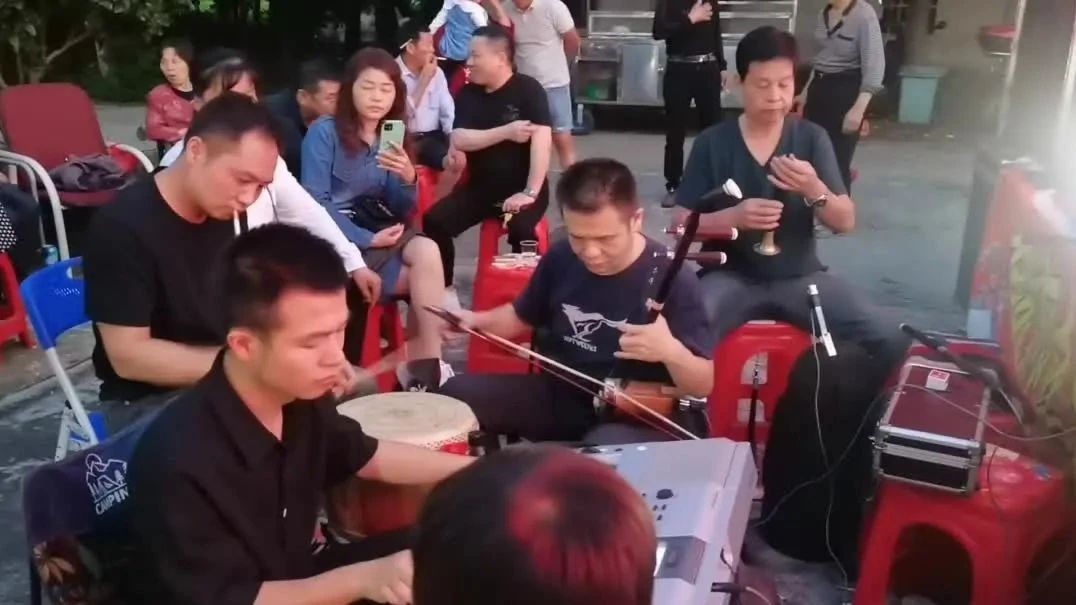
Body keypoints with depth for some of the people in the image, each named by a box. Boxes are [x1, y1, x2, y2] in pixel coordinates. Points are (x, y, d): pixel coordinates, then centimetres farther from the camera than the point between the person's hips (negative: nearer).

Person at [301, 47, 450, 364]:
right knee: (423, 277, -21)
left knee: (427, 251, -25)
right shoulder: (324, 132, -6)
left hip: (379, 230, 5)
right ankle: (425, 364, -6)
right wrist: (366, 240, -19)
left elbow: (402, 211, 8)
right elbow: (316, 203, -13)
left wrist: (408, 180, -14)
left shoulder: (392, 137, 10)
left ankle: (427, 365, -18)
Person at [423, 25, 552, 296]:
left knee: (521, 229, -34)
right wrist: (506, 132, -19)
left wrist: (530, 192, -28)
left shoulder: (528, 89, -9)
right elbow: (459, 140, -7)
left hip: (521, 187, -4)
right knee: (434, 221, -15)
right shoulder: (468, 94, 5)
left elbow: (541, 140, -20)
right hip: (481, 186, 5)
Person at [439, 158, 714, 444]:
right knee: (456, 394, -11)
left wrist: (671, 351, -38)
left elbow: (703, 385, -15)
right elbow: (524, 316, 16)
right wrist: (476, 320, -5)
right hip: (559, 395, 5)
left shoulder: (672, 280, -18)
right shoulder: (560, 258, -4)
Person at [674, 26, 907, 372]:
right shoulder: (713, 143, -2)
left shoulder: (812, 138, 2)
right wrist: (733, 217, -22)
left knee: (890, 343, -16)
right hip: (731, 276, -2)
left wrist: (815, 191, -22)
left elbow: (845, 223, 0)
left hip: (800, 276, 2)